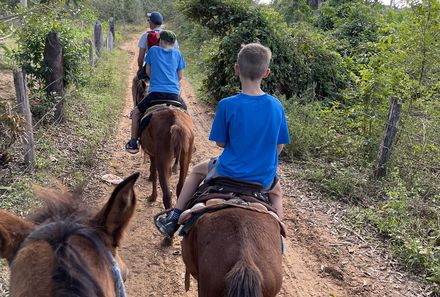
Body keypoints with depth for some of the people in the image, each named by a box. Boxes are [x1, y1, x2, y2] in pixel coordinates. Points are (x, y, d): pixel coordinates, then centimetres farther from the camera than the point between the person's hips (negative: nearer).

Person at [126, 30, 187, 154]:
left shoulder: (153, 50, 9)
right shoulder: (177, 54, 11)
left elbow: (148, 71, 15)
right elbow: (180, 76, 15)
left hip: (155, 93, -1)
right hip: (174, 94, 2)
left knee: (135, 112, 18)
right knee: (185, 112, 30)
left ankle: (133, 144, 16)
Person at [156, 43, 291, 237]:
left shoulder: (227, 105, -18)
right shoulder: (276, 106, -8)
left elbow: (220, 143, -8)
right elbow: (279, 146, 0)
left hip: (229, 175, -2)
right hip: (264, 180, 2)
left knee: (197, 171, 29)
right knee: (276, 190, 38)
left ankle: (173, 221, 33)